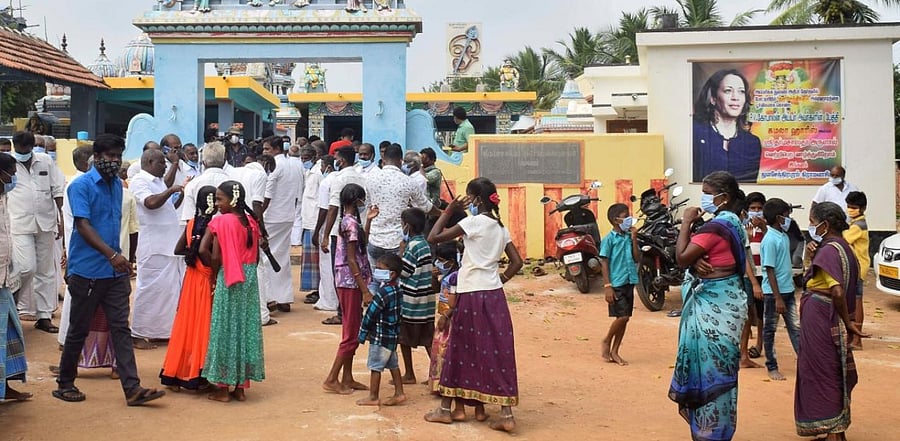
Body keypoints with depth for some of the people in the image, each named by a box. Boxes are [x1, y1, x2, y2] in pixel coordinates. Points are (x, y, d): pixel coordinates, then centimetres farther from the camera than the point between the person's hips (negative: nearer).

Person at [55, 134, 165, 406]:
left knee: (121, 329, 1)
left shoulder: (117, 184, 11)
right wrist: (111, 254, -30)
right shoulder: (81, 185, -10)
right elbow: (83, 225, -20)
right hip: (87, 271, -6)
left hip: (115, 272, 6)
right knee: (78, 330, 7)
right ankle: (64, 384, 24)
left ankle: (132, 388, -1)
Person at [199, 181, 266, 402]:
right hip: (250, 279, 5)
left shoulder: (220, 222, -11)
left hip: (228, 280, -5)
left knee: (225, 328, 3)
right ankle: (241, 386, 17)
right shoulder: (252, 222, 5)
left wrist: (214, 274, 3)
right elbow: (256, 255, 8)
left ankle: (222, 387, 8)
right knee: (245, 326, 10)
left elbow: (215, 257, -14)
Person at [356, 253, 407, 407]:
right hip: (392, 335, 9)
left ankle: (373, 397, 10)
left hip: (380, 336, -9)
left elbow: (370, 314, -18)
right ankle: (399, 393, 22)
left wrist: (362, 333, -7)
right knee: (393, 365, 17)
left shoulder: (383, 293, -23)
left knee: (375, 367, 2)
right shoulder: (396, 290, 5)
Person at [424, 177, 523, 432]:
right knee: (496, 351, 6)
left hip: (473, 295, -6)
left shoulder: (473, 222, -11)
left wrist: (448, 211, -3)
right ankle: (506, 414, 3)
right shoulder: (500, 227, 11)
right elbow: (516, 262, 11)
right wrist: (500, 279, 15)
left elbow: (433, 238, -11)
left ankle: (445, 409, 16)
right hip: (494, 294, 6)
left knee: (461, 350, 5)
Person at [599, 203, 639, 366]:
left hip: (629, 282, 6)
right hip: (616, 284, -6)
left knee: (624, 318, 8)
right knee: (622, 317, -10)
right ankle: (607, 341, 14)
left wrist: (634, 239, -5)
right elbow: (604, 263, -9)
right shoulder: (609, 239, -8)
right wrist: (607, 286, -15)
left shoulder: (630, 237, 8)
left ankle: (614, 351, 17)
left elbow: (637, 258, 5)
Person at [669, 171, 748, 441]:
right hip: (725, 301, 10)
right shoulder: (732, 222, 12)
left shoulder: (715, 227, -20)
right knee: (719, 368, 17)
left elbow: (682, 258, -18)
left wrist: (686, 223, -11)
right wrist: (699, 260, -13)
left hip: (712, 304, -10)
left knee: (709, 367, -1)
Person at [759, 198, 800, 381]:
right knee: (770, 330, 5)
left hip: (787, 290, 8)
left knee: (795, 327, 8)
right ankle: (772, 367, 14)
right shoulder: (770, 240, -18)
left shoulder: (784, 236, 8)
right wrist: (777, 298, -19)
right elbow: (770, 271, -19)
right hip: (773, 292, -8)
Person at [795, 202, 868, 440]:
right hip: (831, 319, 9)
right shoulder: (842, 247, 11)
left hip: (820, 319, -9)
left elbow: (838, 292, -28)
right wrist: (813, 256, 4)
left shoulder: (828, 250, -18)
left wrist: (847, 322, -16)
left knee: (823, 375, -1)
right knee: (833, 376, 16)